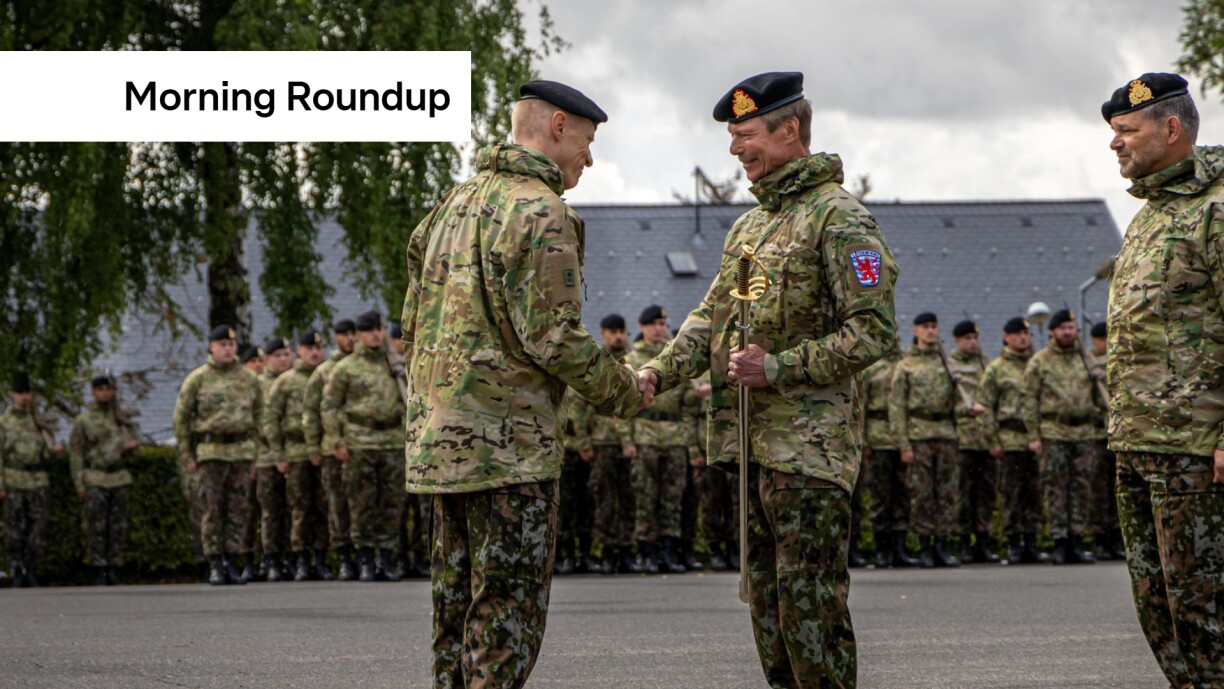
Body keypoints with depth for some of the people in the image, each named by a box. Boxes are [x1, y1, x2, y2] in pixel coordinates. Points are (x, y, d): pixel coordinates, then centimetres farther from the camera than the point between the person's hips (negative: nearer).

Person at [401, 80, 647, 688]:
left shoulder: (454, 204, 15)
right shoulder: (539, 213, -12)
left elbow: (413, 328, 17)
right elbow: (555, 338, -18)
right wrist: (625, 393, -3)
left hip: (439, 437, 9)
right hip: (509, 443, -9)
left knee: (458, 597, 12)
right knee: (509, 610, -4)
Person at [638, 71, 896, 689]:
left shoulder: (839, 219, -10)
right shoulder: (749, 225, 18)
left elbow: (873, 333, -16)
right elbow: (712, 315, 16)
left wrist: (781, 367, -21)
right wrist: (661, 370, -2)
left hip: (811, 446, -9)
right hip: (754, 444, 9)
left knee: (809, 603, -8)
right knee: (765, 596, 12)